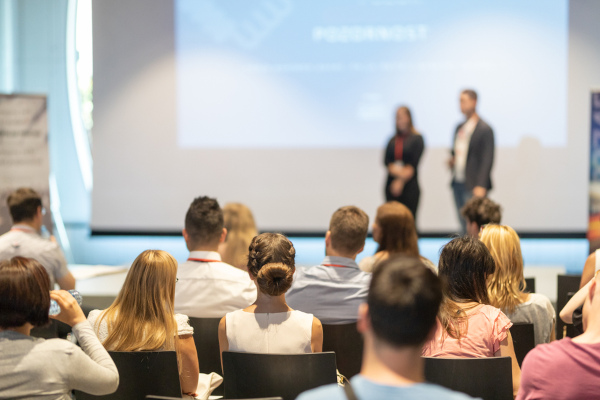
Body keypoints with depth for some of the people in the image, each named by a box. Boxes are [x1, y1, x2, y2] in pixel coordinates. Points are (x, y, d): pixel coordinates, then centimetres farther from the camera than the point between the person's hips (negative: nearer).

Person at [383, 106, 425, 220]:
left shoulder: (416, 139, 1)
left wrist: (401, 181, -11)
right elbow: (386, 160, 5)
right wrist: (395, 170, -15)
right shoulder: (392, 140, 12)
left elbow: (414, 163, -6)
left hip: (409, 185, -3)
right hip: (392, 186, 3)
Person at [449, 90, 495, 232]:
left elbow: (487, 159, -12)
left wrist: (481, 186, -19)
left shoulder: (484, 129, -8)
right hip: (458, 183, 7)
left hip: (473, 187, -7)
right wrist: (452, 161, 3)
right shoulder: (460, 128, 15)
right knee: (464, 225, 8)